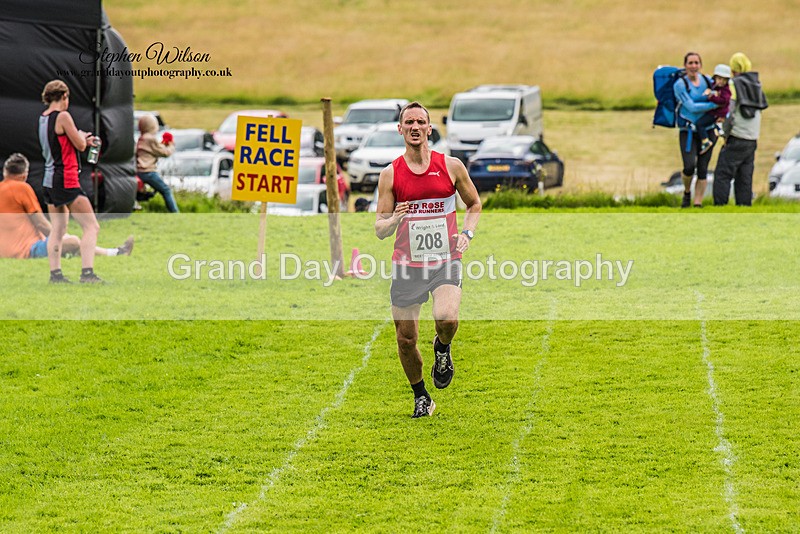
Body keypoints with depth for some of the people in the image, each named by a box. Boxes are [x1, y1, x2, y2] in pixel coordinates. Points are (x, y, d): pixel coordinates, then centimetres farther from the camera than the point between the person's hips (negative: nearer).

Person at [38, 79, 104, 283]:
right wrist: (81, 135, 12)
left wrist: (84, 140, 28)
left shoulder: (43, 118, 12)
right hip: (66, 181, -9)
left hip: (49, 180, 9)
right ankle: (87, 272, -17)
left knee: (58, 229, 13)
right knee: (92, 227, -7)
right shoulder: (63, 116, -14)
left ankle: (55, 273, 11)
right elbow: (80, 145, -9)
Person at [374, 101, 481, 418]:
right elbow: (379, 230, 2)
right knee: (406, 339, 2)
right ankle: (421, 398, 26)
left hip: (446, 261, -1)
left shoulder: (451, 166, 1)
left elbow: (475, 204, 16)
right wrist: (394, 220, -20)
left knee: (446, 319, -27)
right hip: (406, 264, 1)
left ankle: (442, 348, 9)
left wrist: (467, 233, -3)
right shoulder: (390, 175, 2)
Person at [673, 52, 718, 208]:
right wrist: (715, 105, -19)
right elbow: (691, 107, -16)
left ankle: (698, 203, 8)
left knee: (702, 169, 1)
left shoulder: (707, 80, 6)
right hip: (688, 131, -4)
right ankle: (687, 192, 13)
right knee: (689, 167, -17)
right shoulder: (680, 84, -7)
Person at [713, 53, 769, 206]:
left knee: (722, 176, -6)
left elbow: (729, 113, -16)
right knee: (744, 179, 8)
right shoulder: (756, 85, 13)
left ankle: (720, 207, -13)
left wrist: (726, 135, -6)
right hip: (752, 140, 7)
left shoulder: (734, 85, -9)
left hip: (736, 139, -7)